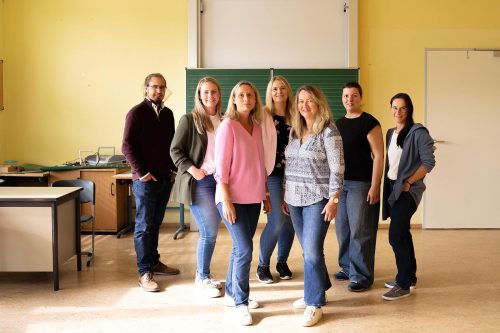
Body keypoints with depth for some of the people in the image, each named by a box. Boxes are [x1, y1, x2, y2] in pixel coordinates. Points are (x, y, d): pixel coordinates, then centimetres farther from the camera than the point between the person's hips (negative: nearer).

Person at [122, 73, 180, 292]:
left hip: (165, 178, 6)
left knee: (156, 223, 15)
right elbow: (127, 146, -10)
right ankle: (145, 273, 2)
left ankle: (154, 262, 26)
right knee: (144, 226, -2)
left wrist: (174, 169, 9)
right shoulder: (137, 113, -7)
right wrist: (141, 172, -13)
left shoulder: (167, 114, 12)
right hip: (145, 179, -6)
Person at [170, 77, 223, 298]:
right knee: (209, 232, -6)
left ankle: (203, 276, 27)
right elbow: (175, 150, -6)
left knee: (210, 232, 12)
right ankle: (203, 279, 11)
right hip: (199, 182, -5)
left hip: (219, 181, 5)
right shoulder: (189, 120, -5)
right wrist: (192, 169, -18)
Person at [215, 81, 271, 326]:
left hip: (253, 198, 6)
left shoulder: (257, 128, 10)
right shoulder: (228, 126, -9)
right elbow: (221, 166, -12)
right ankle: (241, 303, 2)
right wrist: (226, 201, -16)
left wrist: (265, 195, 14)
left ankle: (232, 294, 26)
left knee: (240, 248, 12)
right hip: (233, 198, -6)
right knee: (245, 249, -10)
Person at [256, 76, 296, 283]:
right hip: (272, 173, -4)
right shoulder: (263, 116, -2)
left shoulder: (294, 116, 9)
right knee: (277, 221, -10)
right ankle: (263, 265, 10)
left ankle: (282, 262, 26)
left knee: (290, 221, 5)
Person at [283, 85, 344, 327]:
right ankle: (317, 289, 27)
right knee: (308, 250, 12)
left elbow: (337, 169, -11)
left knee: (312, 251, -7)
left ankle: (315, 304, 4)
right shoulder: (294, 130, 11)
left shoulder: (329, 131, -8)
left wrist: (333, 200, -15)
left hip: (317, 199, -6)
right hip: (295, 200, 6)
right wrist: (285, 195, 14)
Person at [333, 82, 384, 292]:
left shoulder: (369, 123, -6)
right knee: (342, 229, 11)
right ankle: (347, 268, 24)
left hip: (361, 184, -6)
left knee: (360, 231, -5)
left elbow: (378, 156, -10)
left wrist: (374, 187, -15)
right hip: (340, 183, 6)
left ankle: (362, 276, 3)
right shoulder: (338, 124, 14)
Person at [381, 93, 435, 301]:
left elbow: (429, 162, -13)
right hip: (392, 188, 7)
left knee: (395, 236, -12)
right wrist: (385, 185, 5)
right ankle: (409, 277, 25)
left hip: (408, 190, -7)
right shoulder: (391, 133, 11)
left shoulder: (418, 133, -10)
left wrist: (408, 182, -15)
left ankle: (404, 285, -3)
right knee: (402, 234, 13)